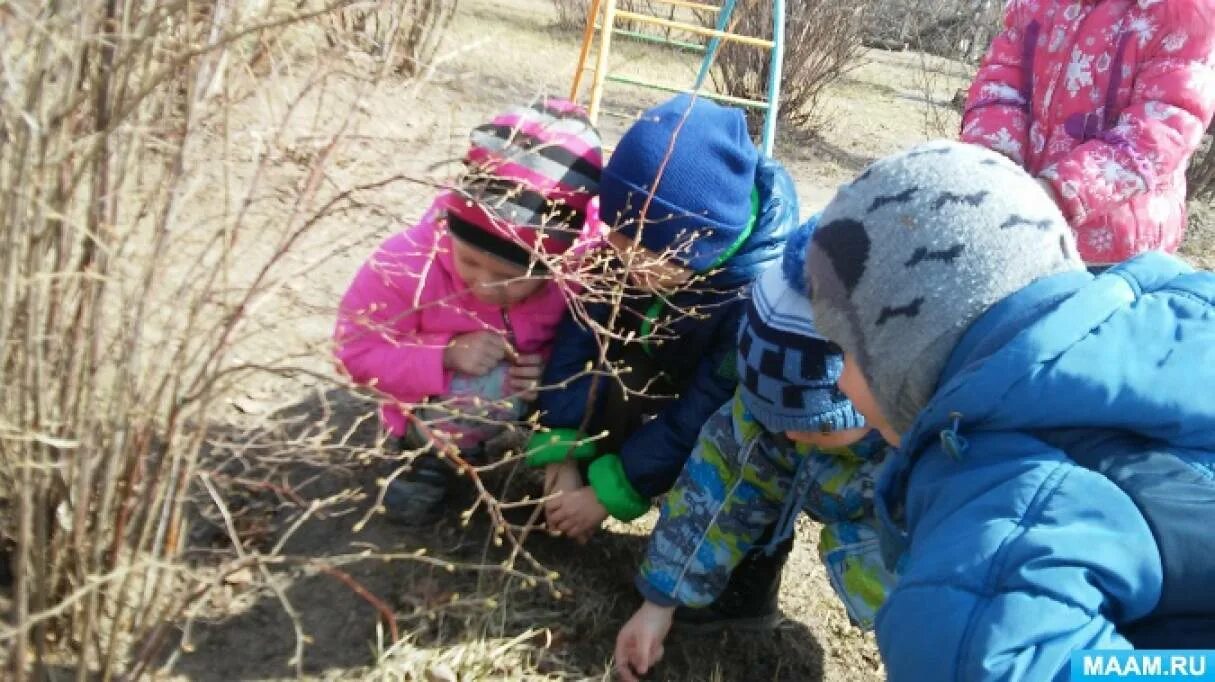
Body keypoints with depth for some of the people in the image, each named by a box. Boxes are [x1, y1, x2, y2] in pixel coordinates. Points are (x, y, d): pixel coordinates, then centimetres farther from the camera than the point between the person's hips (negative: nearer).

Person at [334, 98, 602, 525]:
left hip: (532, 385, 3)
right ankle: (434, 450, 0)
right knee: (489, 390, -34)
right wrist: (447, 355, -36)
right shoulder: (409, 263, -32)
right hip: (445, 393, -3)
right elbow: (356, 349, -21)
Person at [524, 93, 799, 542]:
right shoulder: (640, 240, -25)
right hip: (664, 375, 4)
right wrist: (563, 458, -28)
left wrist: (610, 491, -28)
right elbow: (583, 332, -22)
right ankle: (566, 513, -5)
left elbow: (707, 414, -33)